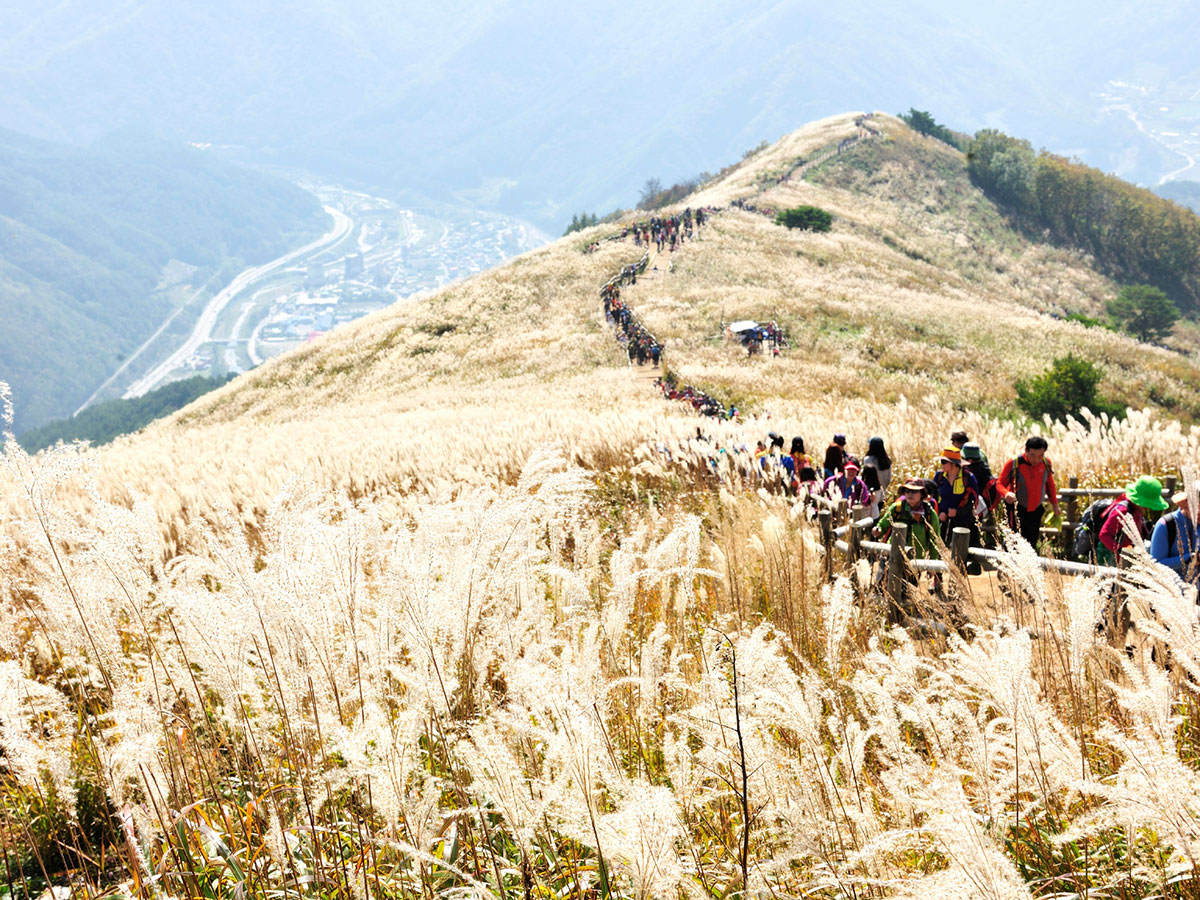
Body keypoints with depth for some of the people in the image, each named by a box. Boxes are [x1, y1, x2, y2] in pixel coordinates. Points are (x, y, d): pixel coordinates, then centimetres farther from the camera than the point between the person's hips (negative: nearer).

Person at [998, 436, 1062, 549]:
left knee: (1032, 543, 8)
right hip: (1017, 511, -4)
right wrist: (1006, 493, -31)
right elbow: (1000, 483, -9)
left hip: (1036, 510, 4)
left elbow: (1049, 483, 15)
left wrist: (1054, 503, 20)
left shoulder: (1046, 463, -3)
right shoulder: (1013, 464, -16)